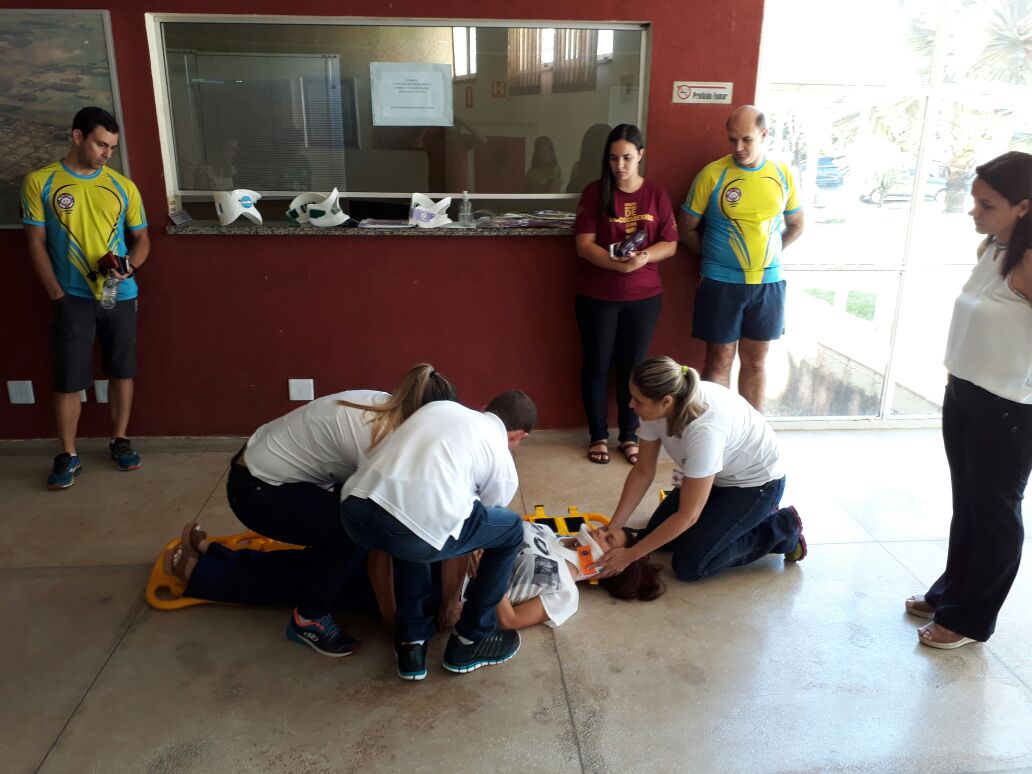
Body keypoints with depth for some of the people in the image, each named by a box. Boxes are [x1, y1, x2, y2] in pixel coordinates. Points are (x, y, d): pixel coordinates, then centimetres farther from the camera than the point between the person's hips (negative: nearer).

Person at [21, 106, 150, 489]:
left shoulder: (123, 186, 3)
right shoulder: (39, 182, -3)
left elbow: (141, 238, 8)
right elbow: (36, 243, -2)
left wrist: (130, 266, -13)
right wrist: (57, 294, -7)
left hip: (120, 296, 2)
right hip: (72, 298, -2)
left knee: (122, 371, 10)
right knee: (68, 379, 1)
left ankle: (120, 439, 27)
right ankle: (68, 455, 15)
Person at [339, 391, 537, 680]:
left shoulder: (440, 406, 30)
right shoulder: (503, 464, 19)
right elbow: (480, 526, 30)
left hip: (355, 512, 6)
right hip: (424, 526, -5)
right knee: (511, 529, 22)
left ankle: (410, 642, 38)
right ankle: (471, 641, 33)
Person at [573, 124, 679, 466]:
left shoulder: (656, 195, 2)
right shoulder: (595, 192, -4)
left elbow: (670, 244, 0)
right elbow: (584, 244, -11)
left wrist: (643, 257, -20)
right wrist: (618, 264, -26)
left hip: (644, 296, 2)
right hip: (597, 295, -1)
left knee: (633, 364, 10)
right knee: (596, 364, 7)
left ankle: (629, 435, 24)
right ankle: (598, 435, 21)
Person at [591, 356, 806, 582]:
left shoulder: (704, 429, -41)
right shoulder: (656, 406, -21)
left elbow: (688, 515, -32)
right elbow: (643, 472, -8)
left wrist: (630, 555, -26)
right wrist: (612, 528, -13)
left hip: (755, 483, -7)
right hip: (714, 475, 7)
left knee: (688, 565, -10)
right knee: (657, 533, 5)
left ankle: (781, 530, 5)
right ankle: (735, 515, 19)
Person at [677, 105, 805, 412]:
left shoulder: (782, 174, 2)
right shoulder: (712, 174, -8)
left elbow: (796, 225, 15)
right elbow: (686, 227, -1)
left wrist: (768, 254, 6)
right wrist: (714, 256, 0)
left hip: (768, 283, 3)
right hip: (722, 284, -3)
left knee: (755, 361, 12)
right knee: (719, 361, 3)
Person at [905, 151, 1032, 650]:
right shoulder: (990, 249, 5)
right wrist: (957, 376, 15)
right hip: (962, 395, 8)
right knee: (966, 504, 21)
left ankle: (970, 618, 24)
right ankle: (951, 592, 38)